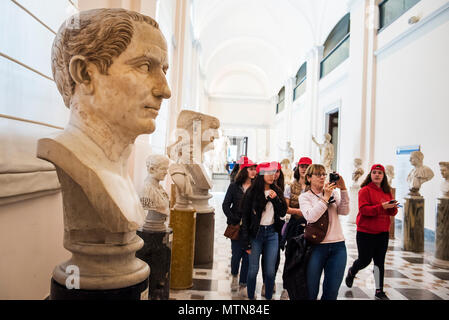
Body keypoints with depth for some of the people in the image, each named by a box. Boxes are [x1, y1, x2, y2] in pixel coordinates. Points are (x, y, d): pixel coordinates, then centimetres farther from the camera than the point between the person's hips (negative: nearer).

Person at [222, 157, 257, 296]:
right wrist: (236, 220, -9)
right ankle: (234, 276, 33)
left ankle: (243, 285, 20)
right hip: (237, 226, 0)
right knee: (236, 254, 4)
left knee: (247, 256, 4)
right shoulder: (234, 186, 1)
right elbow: (225, 205, -1)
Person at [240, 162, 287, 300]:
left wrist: (275, 199, -12)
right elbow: (245, 217, -6)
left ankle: (268, 296, 25)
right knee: (253, 269, 4)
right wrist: (246, 242, -8)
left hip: (272, 233, 3)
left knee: (270, 271, 7)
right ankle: (250, 296, 23)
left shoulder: (277, 191, 5)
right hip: (256, 233, -3)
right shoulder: (252, 193, -8)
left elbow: (283, 213, 5)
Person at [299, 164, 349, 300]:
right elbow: (311, 217, -14)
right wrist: (325, 198, -16)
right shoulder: (304, 197, 2)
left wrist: (343, 189, -11)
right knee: (311, 290, 4)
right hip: (317, 246, -3)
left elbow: (344, 211, -3)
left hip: (338, 246, 3)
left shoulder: (333, 193, 10)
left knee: (332, 291, 10)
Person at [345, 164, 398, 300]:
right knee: (365, 260, 4)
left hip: (383, 233, 5)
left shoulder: (387, 191, 11)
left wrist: (393, 207, -12)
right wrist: (382, 207, -28)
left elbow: (392, 213, 11)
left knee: (380, 261, 8)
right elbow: (363, 209, -19)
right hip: (366, 232, -5)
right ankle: (351, 272, 36)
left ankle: (379, 291, 18)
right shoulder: (365, 190, -9)